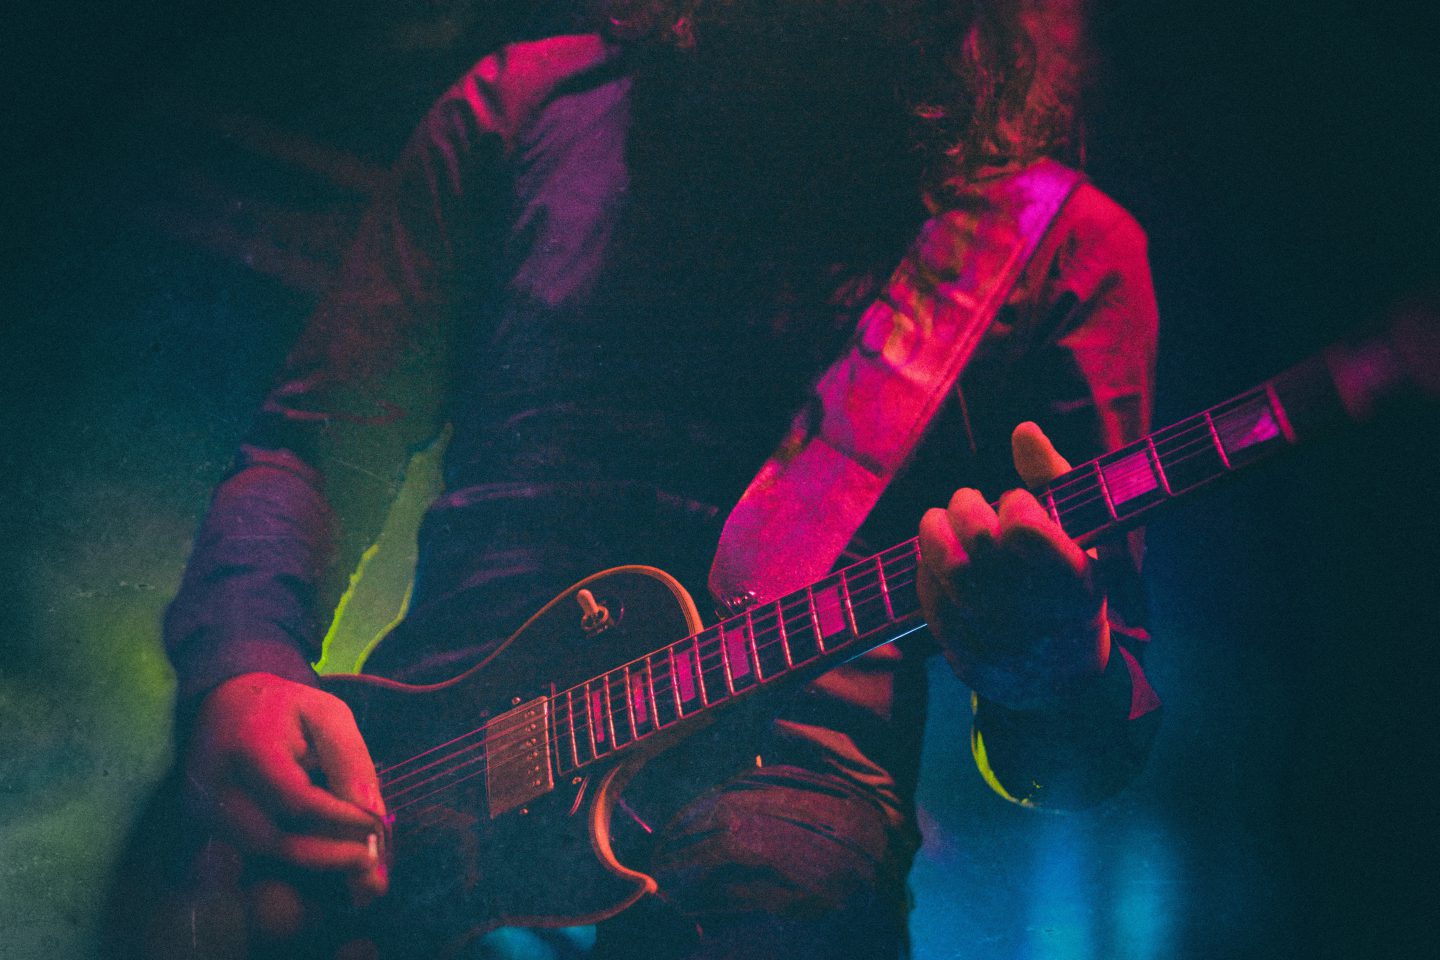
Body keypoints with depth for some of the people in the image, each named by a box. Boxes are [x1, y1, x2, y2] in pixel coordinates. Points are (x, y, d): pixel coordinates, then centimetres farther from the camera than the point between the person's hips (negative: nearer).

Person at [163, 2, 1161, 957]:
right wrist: (240, 673, -6)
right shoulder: (531, 102, 11)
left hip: (780, 779, -2)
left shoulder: (1070, 247, 6)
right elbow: (311, 446, 13)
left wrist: (1051, 667, -20)